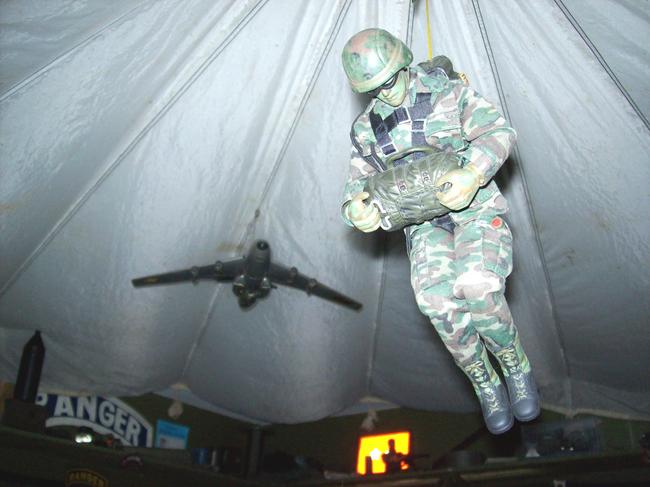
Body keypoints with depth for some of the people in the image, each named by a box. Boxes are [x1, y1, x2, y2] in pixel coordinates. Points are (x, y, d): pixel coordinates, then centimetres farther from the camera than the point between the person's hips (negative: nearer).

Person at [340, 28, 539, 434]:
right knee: (438, 299, -28)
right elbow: (359, 181, 15)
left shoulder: (450, 93, 2)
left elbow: (499, 131, -8)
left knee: (476, 288, -32)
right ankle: (485, 386, -6)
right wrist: (355, 209, -10)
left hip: (477, 211, -2)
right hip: (426, 225, 2)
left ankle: (518, 369, -4)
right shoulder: (367, 129, 11)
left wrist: (474, 172, -28)